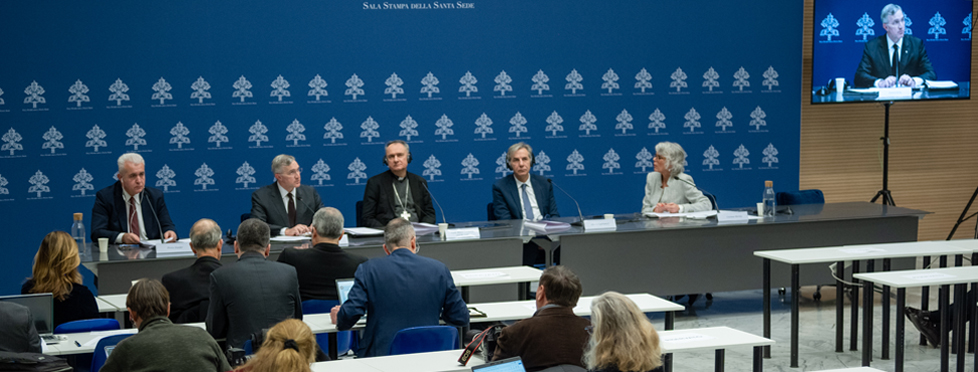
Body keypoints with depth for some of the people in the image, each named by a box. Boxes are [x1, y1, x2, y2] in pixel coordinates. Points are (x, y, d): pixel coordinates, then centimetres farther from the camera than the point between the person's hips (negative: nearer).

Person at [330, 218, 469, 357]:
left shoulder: (368, 269, -1)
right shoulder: (439, 269, 4)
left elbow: (350, 314, -8)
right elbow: (461, 318, 9)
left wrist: (338, 318, 16)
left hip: (381, 354, -2)